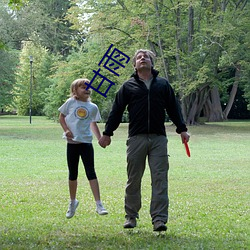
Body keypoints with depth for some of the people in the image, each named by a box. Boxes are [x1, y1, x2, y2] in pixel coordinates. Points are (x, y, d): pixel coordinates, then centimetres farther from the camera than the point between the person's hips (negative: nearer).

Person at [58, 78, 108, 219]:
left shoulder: (93, 107, 4)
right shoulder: (70, 103, 0)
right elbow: (61, 117, 8)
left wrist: (100, 138, 4)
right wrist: (66, 130, -7)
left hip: (86, 142, 0)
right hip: (72, 142, 0)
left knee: (91, 172, -6)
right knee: (73, 174, 10)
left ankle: (99, 204, -7)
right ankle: (73, 202, 28)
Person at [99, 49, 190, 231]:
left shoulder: (163, 84, 13)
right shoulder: (128, 86, 10)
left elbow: (173, 107, 14)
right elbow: (116, 111, 11)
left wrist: (182, 129, 7)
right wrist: (107, 133, 8)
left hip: (158, 138, 0)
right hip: (136, 138, 0)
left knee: (160, 179, -6)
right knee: (133, 180, 4)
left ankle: (159, 219, -7)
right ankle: (131, 216, 17)